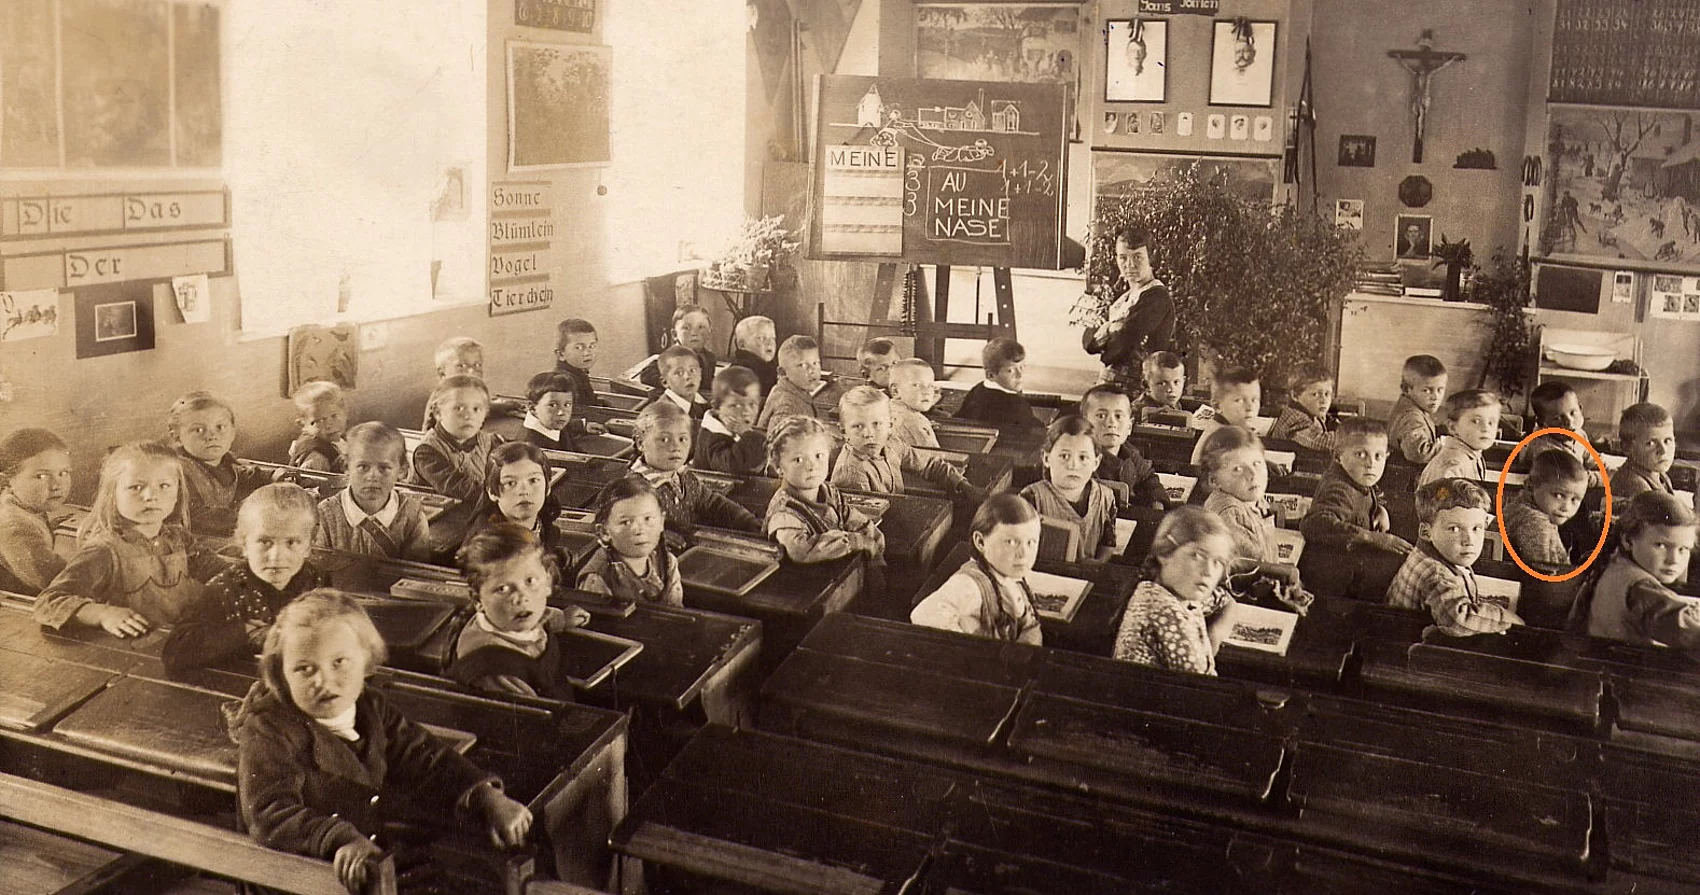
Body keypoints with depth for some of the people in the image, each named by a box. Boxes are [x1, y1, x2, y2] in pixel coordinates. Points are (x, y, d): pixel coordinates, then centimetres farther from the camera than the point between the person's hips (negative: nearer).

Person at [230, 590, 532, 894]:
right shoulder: (267, 730, -12)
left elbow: (423, 760, 8)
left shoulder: (372, 708, 8)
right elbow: (271, 814, -24)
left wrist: (488, 799, -9)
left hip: (374, 862, 6)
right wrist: (342, 841, -40)